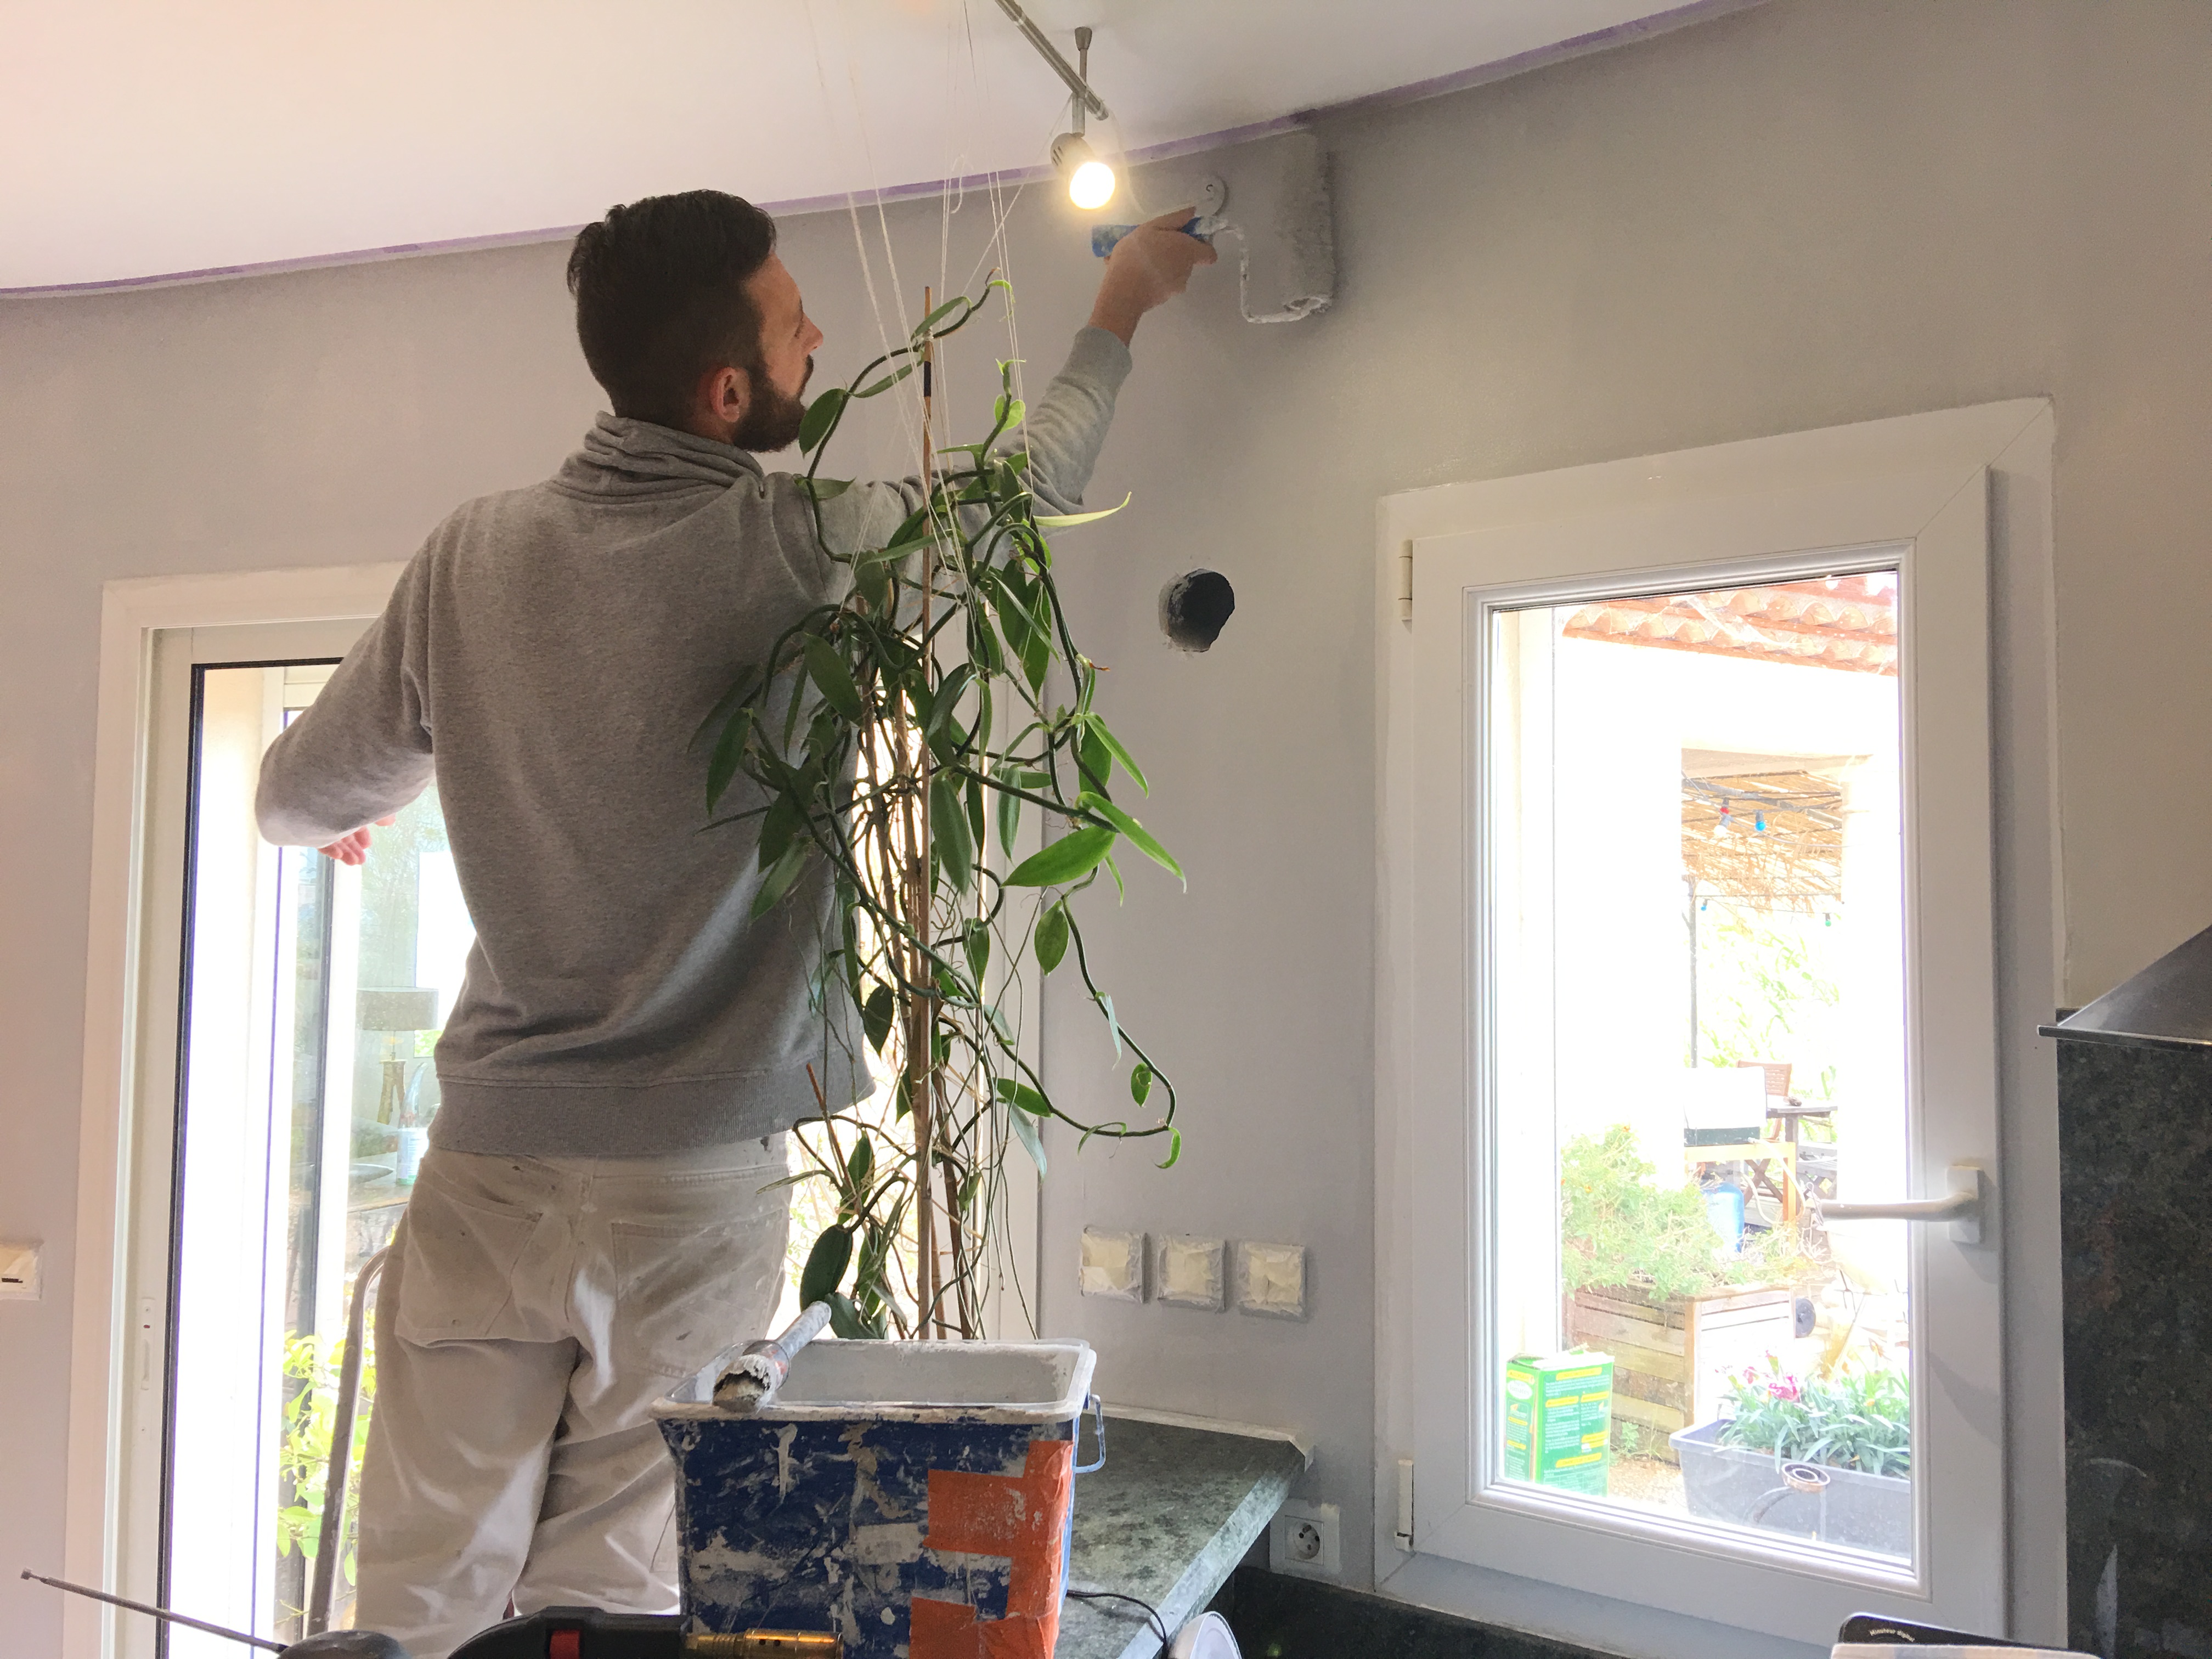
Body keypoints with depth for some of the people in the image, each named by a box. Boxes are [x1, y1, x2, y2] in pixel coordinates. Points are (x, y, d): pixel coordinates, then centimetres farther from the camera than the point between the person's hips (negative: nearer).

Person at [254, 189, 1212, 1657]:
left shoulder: (473, 557, -2)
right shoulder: (799, 551, -12)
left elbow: (303, 797, 11)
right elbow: (1029, 485, 6)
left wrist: (334, 816, 36)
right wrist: (1118, 316, 24)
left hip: (491, 1165, 3)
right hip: (697, 1191, -3)